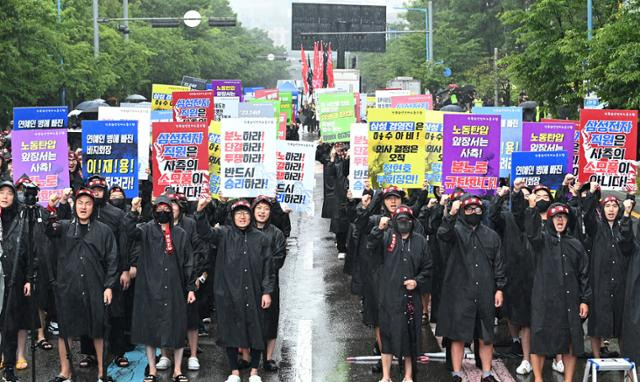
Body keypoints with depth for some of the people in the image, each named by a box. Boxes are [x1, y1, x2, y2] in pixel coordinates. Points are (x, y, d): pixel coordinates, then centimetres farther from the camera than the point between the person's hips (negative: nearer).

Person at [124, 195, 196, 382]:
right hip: (150, 288, -1)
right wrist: (134, 212, -34)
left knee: (177, 328, 3)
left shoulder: (180, 234, 8)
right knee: (150, 327, 4)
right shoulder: (147, 230, 4)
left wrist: (191, 288, 4)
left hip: (174, 288, 1)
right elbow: (131, 231, -18)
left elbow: (188, 263, 9)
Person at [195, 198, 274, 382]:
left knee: (256, 331, 4)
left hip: (253, 294, 0)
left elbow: (267, 267, 5)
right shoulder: (224, 234, 2)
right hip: (229, 293, 0)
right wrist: (200, 210, -33)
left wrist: (267, 292, -1)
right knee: (231, 332, 6)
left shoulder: (260, 238, 4)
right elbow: (205, 232, -17)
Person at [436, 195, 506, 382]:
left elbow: (498, 264, 12)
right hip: (460, 293, -3)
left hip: (485, 294, 3)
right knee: (458, 336, 2)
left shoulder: (491, 236, 11)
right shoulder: (455, 231, 1)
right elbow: (443, 234, -24)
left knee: (486, 337, 8)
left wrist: (499, 288, 4)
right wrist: (451, 215, -41)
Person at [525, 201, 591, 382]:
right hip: (544, 299, -2)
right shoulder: (542, 240, 4)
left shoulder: (575, 244, 12)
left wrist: (585, 300, 4)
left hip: (569, 301, 2)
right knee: (539, 340, 1)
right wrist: (532, 209, -32)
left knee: (570, 342, 4)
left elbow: (584, 274, 11)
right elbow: (532, 232, -21)